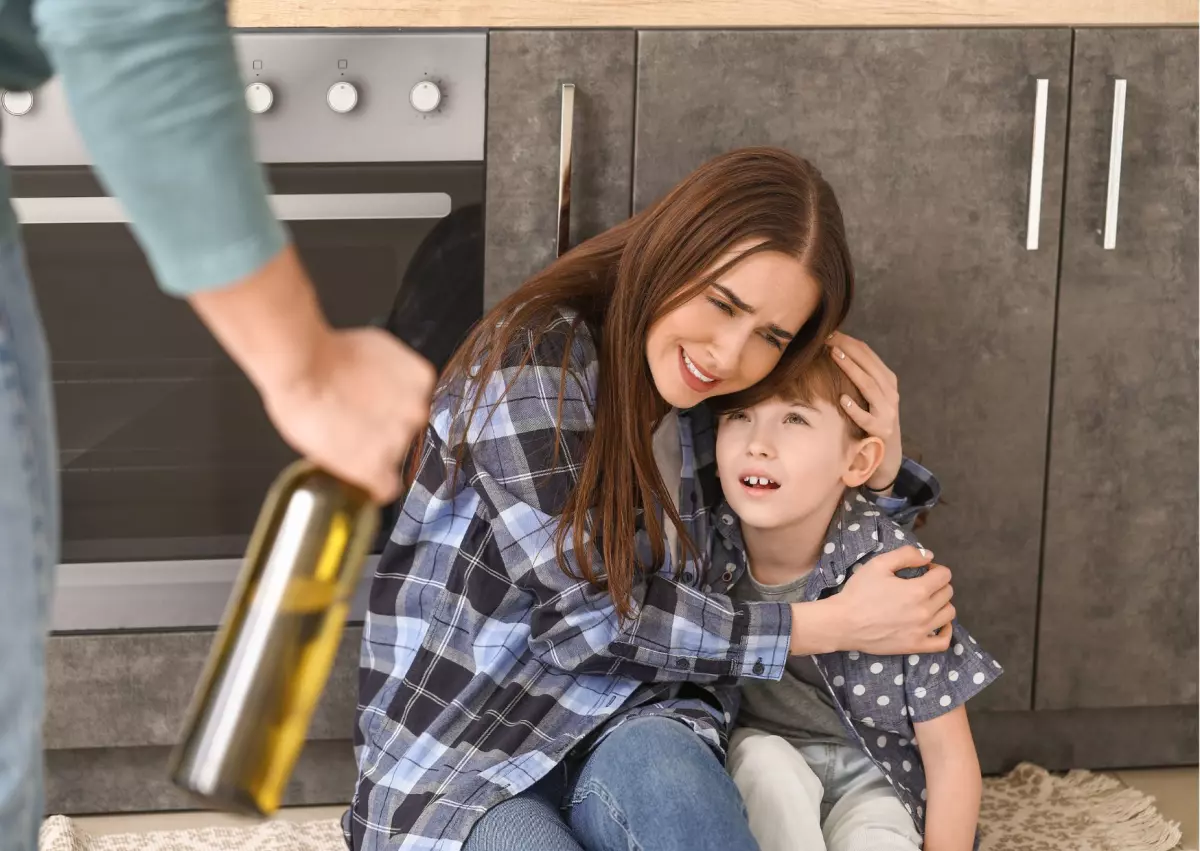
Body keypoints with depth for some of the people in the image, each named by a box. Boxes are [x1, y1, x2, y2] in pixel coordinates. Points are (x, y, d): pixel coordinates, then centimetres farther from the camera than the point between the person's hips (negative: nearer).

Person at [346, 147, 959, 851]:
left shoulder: (716, 398, 5)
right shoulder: (535, 361, -14)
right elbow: (590, 614, -17)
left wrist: (884, 468, -1)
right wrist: (835, 626, -14)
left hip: (628, 742, 5)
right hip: (459, 760, -5)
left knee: (655, 766, -32)